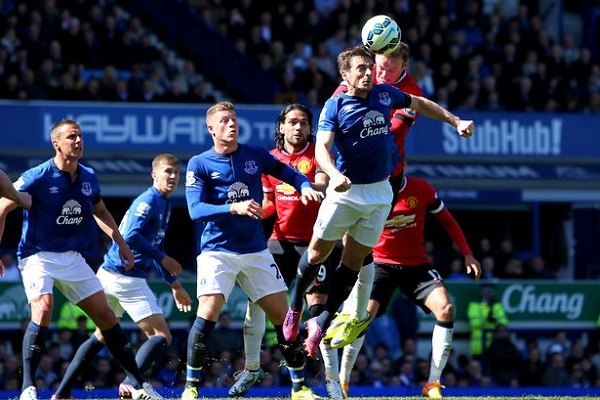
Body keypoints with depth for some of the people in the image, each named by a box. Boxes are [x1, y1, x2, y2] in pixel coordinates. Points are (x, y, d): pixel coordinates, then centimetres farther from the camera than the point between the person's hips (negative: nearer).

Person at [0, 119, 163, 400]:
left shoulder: (89, 178, 4)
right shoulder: (37, 177, -15)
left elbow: (100, 212, 24)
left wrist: (121, 244, 18)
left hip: (72, 258, 6)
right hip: (38, 257, -6)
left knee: (106, 316, 3)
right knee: (43, 309, -29)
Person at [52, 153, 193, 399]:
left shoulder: (163, 204, 20)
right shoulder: (149, 200, -10)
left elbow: (152, 249, 29)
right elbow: (131, 237, -23)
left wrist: (175, 285, 28)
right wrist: (162, 259, -16)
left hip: (109, 274, 10)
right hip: (126, 277, -10)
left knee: (102, 335, 21)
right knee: (162, 336, -11)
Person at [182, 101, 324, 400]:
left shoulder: (255, 156, 4)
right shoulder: (199, 165, -5)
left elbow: (289, 174, 15)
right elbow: (196, 211, -15)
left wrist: (305, 187, -8)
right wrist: (234, 208, -29)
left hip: (256, 249, 3)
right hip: (217, 250, -3)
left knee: (281, 313, 2)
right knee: (208, 311, -19)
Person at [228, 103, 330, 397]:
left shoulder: (317, 154, -3)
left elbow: (322, 188, -20)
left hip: (312, 241, -4)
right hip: (280, 240, 4)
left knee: (317, 305, -12)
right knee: (256, 298, -3)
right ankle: (251, 367, 12)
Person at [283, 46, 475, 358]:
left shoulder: (385, 95, 2)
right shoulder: (335, 106, -10)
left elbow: (419, 104, 21)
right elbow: (322, 147, -21)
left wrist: (456, 121, 18)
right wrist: (335, 175, -39)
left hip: (379, 191, 3)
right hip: (345, 190, -3)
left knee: (354, 259, 4)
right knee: (318, 251, 1)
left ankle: (322, 323, 14)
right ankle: (294, 308, 25)